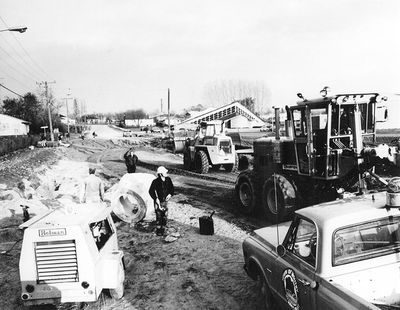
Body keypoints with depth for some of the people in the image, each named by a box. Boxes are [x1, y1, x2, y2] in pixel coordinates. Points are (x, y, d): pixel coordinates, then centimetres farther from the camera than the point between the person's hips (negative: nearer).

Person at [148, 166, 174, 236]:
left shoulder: (168, 179, -3)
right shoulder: (155, 181, -17)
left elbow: (171, 188, 11)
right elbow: (151, 191, -12)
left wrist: (170, 194, -5)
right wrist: (156, 198, -16)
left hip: (165, 201, 4)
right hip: (158, 201, -4)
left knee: (165, 216, 8)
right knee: (158, 216, 0)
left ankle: (163, 229, 24)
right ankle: (158, 230, 16)